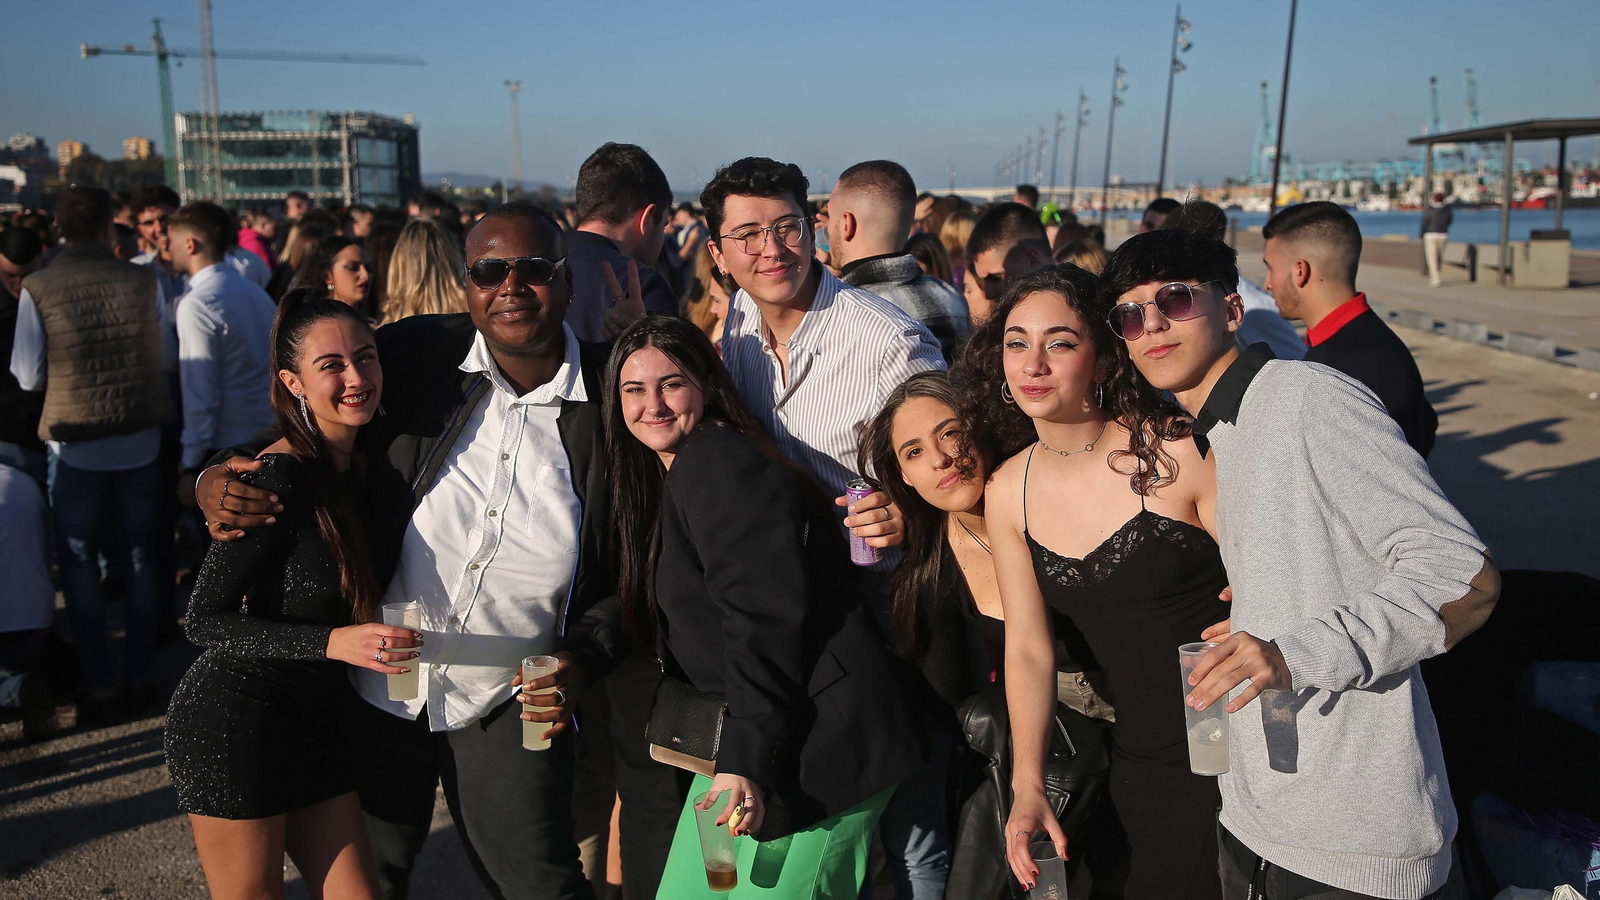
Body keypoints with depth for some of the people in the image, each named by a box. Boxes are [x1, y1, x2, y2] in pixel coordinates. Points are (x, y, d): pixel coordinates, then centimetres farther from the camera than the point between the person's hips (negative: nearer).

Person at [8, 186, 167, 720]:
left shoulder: (37, 289, -9)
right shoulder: (142, 281, -7)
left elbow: (28, 376, -5)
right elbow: (163, 359, 2)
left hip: (74, 448, -1)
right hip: (139, 442, 1)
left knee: (80, 566, 10)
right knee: (139, 561, 12)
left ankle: (100, 688, 13)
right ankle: (139, 679, 18)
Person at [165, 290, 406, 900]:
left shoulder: (358, 466, 4)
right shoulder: (281, 476, -20)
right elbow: (203, 621, -20)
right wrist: (331, 641, -27)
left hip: (316, 723, 7)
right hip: (236, 724, -7)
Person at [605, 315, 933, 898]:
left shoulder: (716, 461, -14)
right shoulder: (670, 477, 17)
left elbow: (767, 619, -22)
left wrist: (744, 761, -24)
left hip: (820, 746, -10)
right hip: (741, 739, 10)